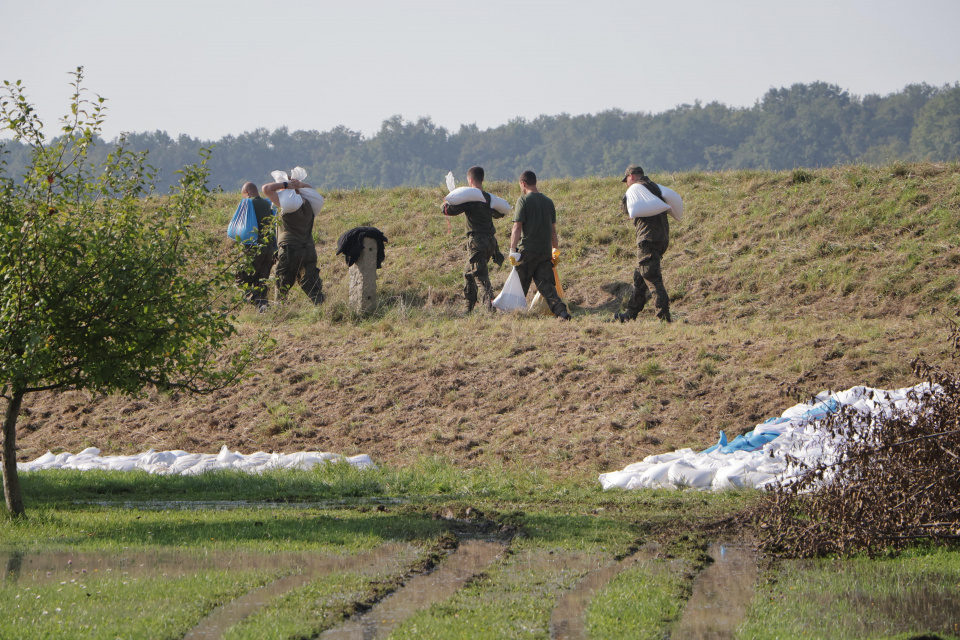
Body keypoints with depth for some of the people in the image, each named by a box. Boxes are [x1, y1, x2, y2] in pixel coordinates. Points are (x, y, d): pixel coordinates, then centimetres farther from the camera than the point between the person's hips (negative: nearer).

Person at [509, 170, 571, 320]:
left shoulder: (524, 200, -7)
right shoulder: (548, 201, 10)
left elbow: (517, 226, -12)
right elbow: (553, 228, 15)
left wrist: (513, 250, -12)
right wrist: (556, 249, 23)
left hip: (527, 250, -5)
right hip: (545, 250, 5)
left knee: (520, 286, 6)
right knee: (546, 284, 3)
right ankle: (561, 311, -14)